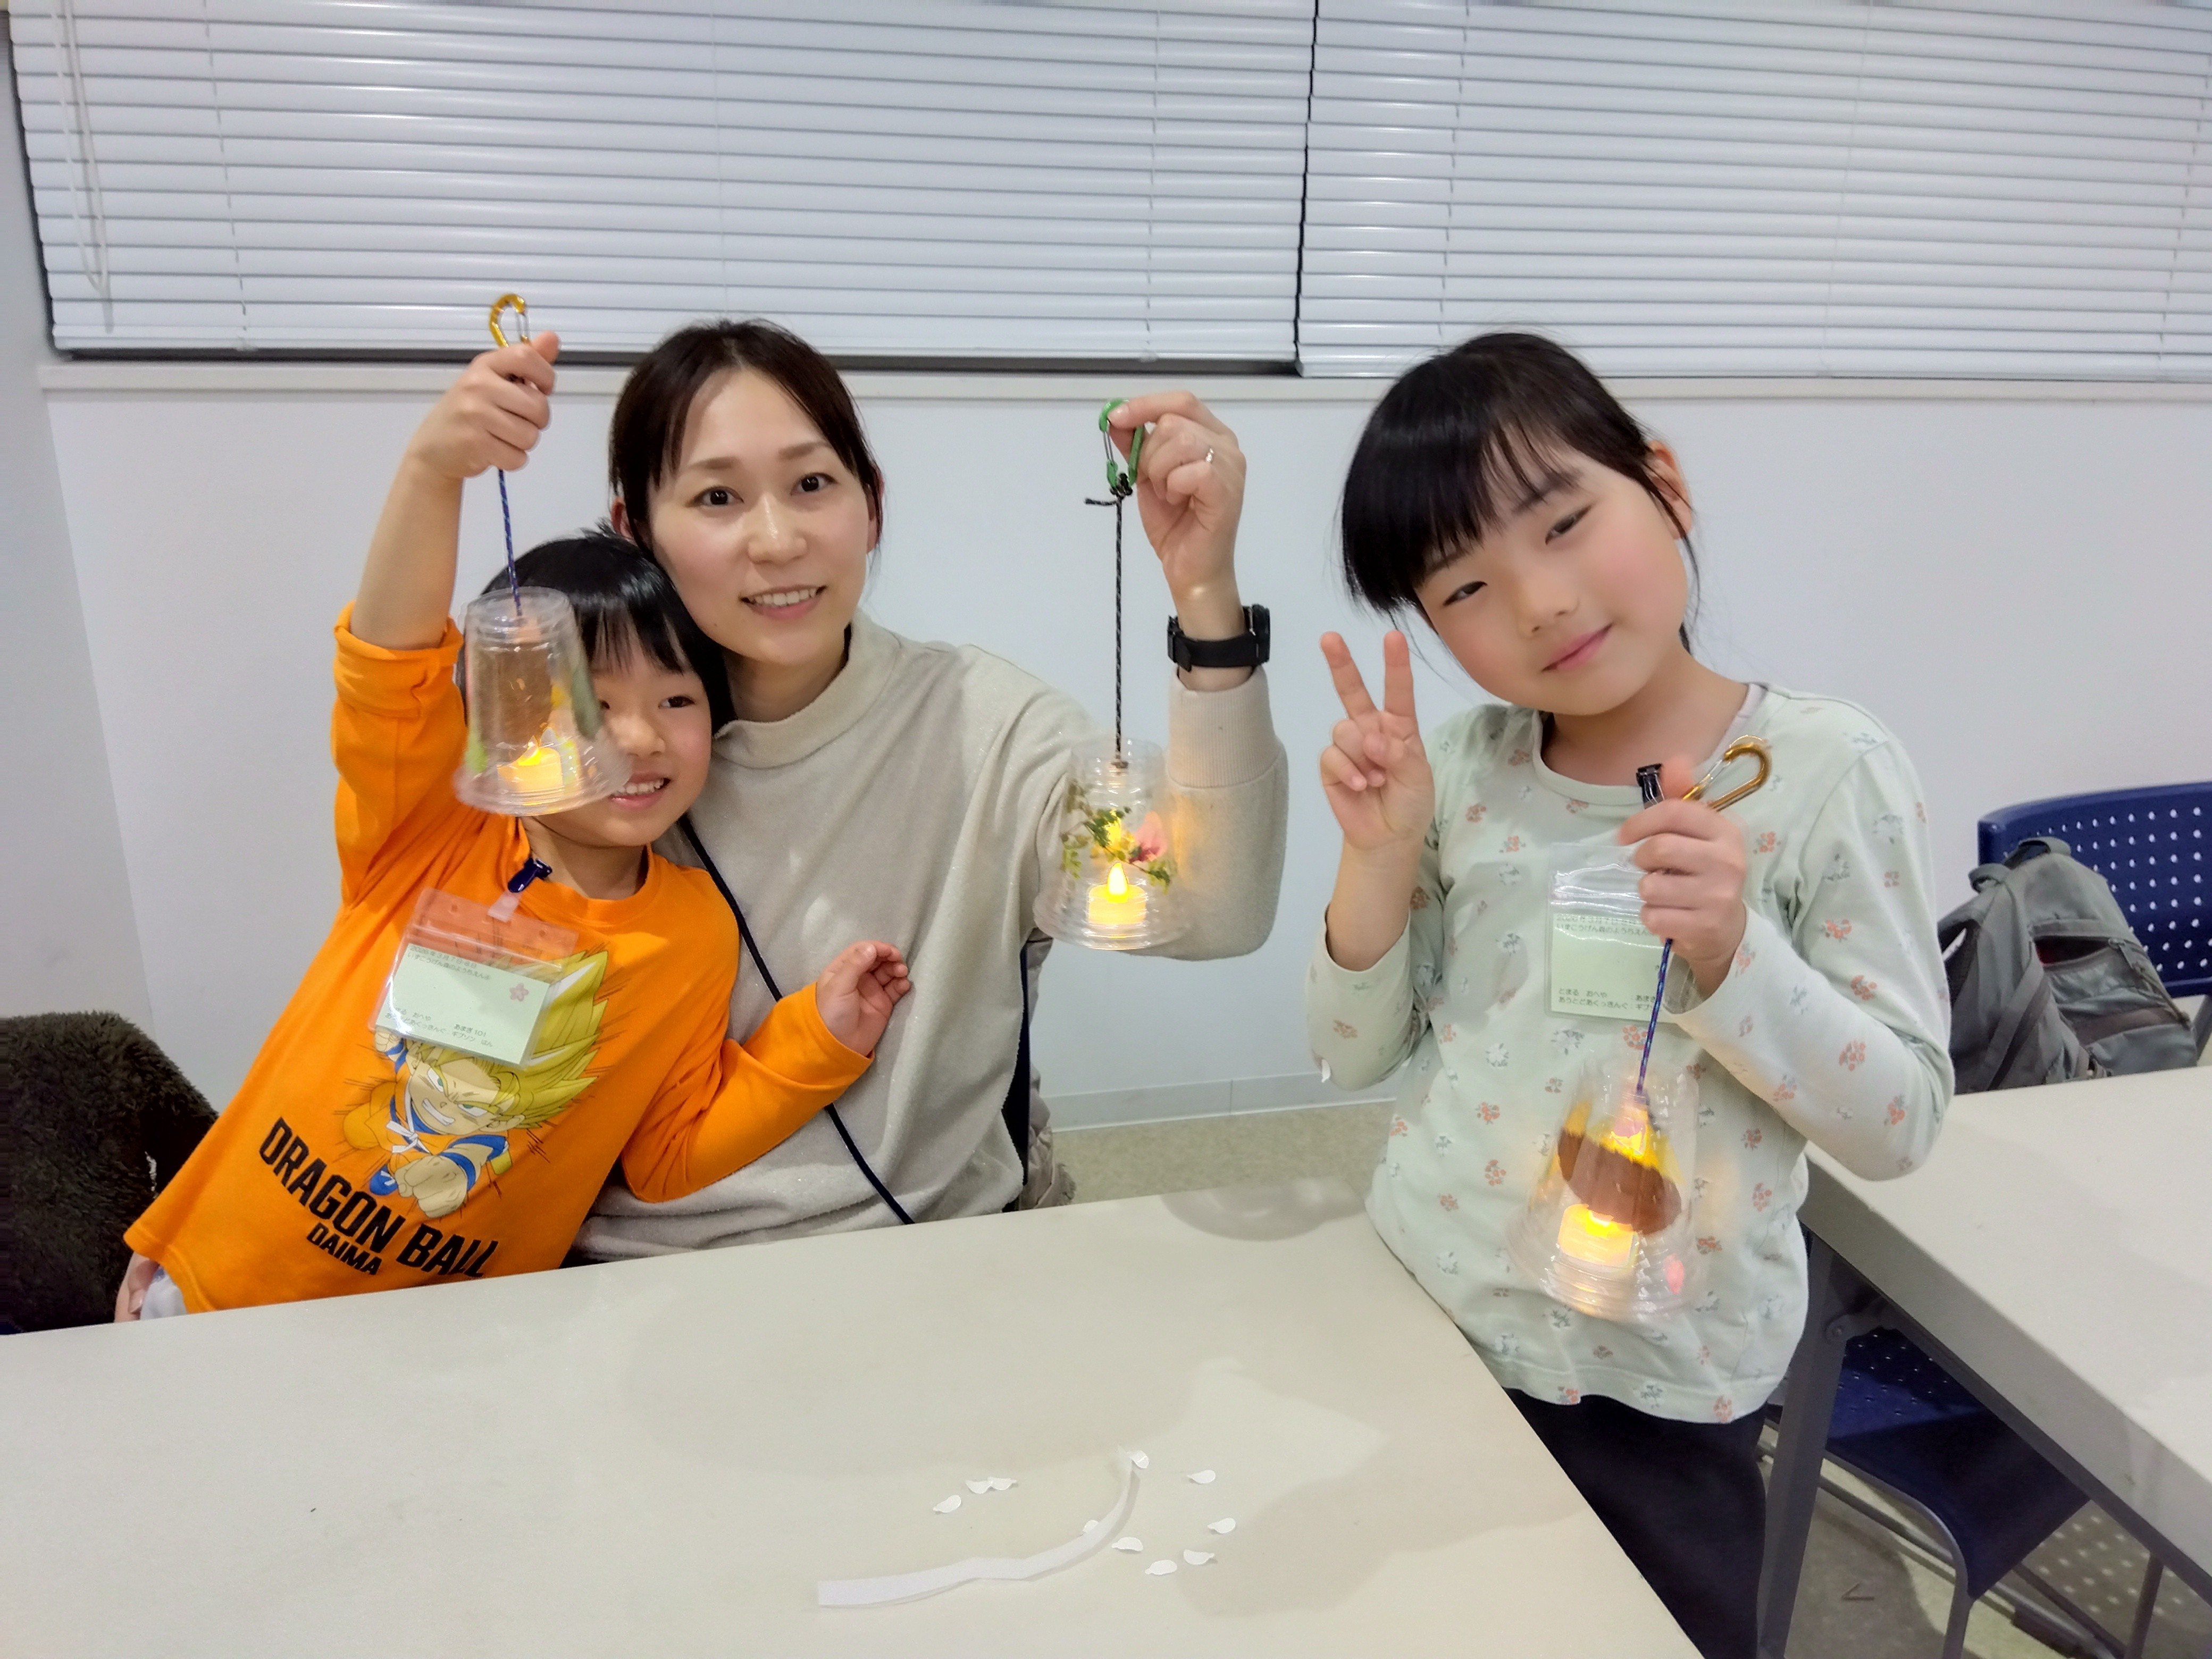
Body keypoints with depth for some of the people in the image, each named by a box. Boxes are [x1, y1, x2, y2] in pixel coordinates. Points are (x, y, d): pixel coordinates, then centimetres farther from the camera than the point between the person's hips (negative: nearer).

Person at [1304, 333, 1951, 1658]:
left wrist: (1729, 956, -29)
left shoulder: (1832, 772, -15)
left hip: (1653, 1381, -2)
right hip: (1418, 1312, 3)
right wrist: (1381, 855, -17)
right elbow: (1356, 1055, -1)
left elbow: (1902, 1119, -12)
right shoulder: (1462, 769, -6)